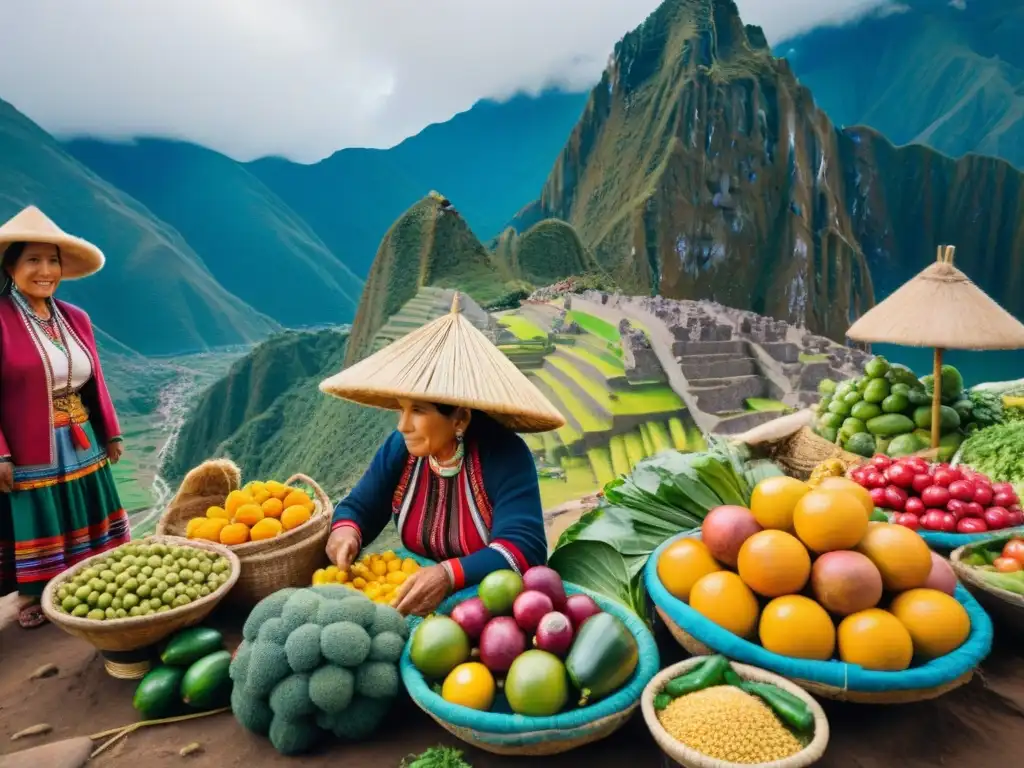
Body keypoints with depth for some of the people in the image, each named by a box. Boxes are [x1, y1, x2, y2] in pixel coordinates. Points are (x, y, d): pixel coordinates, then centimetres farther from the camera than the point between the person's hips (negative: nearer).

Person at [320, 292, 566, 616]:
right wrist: (345, 530, -20)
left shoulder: (504, 456, -21)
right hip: (416, 597, 4)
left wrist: (449, 575, -41)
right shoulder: (399, 449, -6)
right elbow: (357, 507, 3)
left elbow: (525, 547, -28)